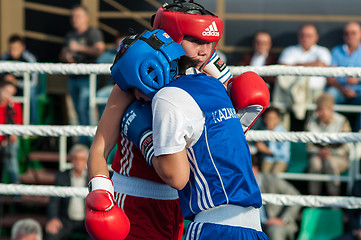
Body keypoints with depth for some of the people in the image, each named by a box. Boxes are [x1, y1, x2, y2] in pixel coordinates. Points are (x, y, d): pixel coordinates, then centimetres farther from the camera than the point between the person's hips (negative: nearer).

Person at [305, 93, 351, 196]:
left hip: (339, 157, -2)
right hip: (317, 156, 2)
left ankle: (334, 196, -30)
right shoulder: (311, 121, 3)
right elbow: (309, 145, 3)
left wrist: (331, 153, -23)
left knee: (330, 163, -36)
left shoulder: (342, 122, -6)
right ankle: (314, 195, -29)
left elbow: (345, 146, -8)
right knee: (315, 163, -33)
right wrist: (318, 152, -18)